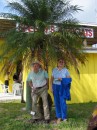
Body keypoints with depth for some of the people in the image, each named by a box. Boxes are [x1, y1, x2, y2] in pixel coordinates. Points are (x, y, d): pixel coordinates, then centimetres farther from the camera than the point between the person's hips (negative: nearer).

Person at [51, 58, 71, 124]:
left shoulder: (66, 70, 0)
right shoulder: (54, 70, 9)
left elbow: (69, 79, -2)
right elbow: (52, 79, 9)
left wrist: (62, 79, -16)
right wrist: (51, 87, 2)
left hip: (63, 87, -3)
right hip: (55, 87, 3)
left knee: (63, 102, -8)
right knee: (57, 102, 2)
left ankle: (64, 117, 4)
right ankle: (59, 117, 11)